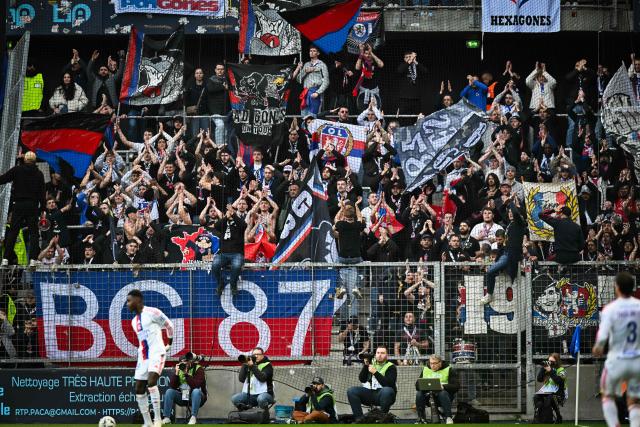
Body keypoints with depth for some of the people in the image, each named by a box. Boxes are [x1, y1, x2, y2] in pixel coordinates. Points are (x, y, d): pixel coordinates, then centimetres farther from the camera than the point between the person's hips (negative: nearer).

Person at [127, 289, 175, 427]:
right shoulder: (134, 321, 17)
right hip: (143, 356, 9)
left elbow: (169, 325, 2)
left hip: (156, 353, -9)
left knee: (151, 382, -27)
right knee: (139, 390, 2)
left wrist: (170, 343, 12)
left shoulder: (152, 313, -7)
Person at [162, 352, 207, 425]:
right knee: (169, 391, -18)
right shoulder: (178, 368, 1)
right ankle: (167, 418, -19)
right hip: (182, 397, 4)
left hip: (195, 397, -4)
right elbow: (172, 386, -6)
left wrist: (186, 374, -29)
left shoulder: (198, 369, -11)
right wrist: (176, 373, -19)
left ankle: (193, 417, -35)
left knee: (196, 391, -35)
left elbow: (197, 385, -25)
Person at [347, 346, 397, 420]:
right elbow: (362, 379, 4)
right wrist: (366, 365, -8)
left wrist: (375, 372, -20)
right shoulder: (371, 363, 14)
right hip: (369, 393, 4)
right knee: (351, 391, -16)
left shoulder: (391, 367, 0)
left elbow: (388, 384, -16)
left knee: (387, 391, -39)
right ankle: (359, 418, -16)